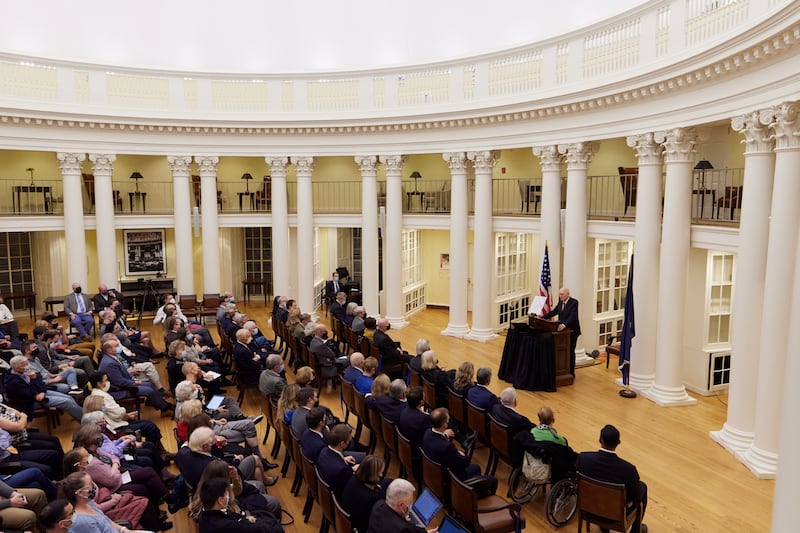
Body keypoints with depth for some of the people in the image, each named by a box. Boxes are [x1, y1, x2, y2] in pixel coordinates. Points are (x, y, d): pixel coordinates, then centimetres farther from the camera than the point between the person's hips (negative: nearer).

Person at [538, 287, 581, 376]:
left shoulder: (574, 302, -17)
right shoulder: (561, 302, 5)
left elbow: (572, 316, -29)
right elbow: (553, 312, 9)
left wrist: (564, 325, -44)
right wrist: (542, 317, -2)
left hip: (571, 331, -6)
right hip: (562, 329, 6)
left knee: (570, 351, 4)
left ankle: (571, 373, 15)